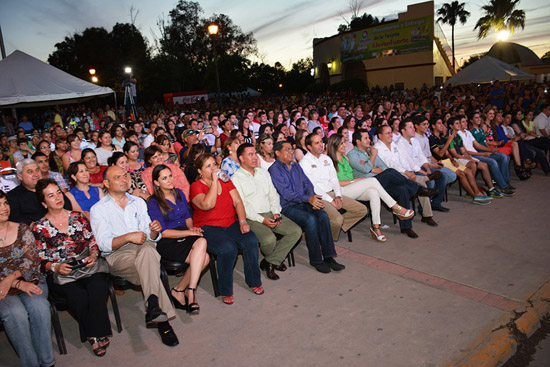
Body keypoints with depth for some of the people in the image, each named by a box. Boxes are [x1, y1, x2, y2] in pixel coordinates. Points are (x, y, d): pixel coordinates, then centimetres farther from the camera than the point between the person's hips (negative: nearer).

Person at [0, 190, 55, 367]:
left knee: (39, 306, -27)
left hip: (30, 281, 2)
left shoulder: (22, 230, 7)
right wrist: (19, 284, -16)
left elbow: (32, 261, 0)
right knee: (15, 313, -30)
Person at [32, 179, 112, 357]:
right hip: (61, 274, -1)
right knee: (79, 297, -30)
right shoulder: (39, 228, 6)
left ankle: (96, 334, -14)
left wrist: (93, 255, -7)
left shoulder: (78, 217, 12)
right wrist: (55, 267, -13)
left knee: (97, 288, -30)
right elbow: (41, 260, 5)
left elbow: (92, 240, 12)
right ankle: (94, 335, -7)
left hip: (87, 265, 2)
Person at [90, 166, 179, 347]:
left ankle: (153, 306, -45)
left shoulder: (139, 202, 21)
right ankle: (163, 320, -36)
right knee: (149, 265, -34)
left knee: (148, 249, -36)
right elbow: (103, 244, -5)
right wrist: (128, 237, -21)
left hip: (144, 249, 3)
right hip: (117, 255, -3)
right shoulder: (98, 209, 9)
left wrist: (154, 232, -9)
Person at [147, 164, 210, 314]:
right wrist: (189, 232, -15)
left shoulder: (179, 193, 13)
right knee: (204, 257, -28)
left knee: (201, 242, -29)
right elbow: (163, 233, -10)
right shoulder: (154, 203, -5)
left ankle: (179, 290, -15)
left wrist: (192, 227, 0)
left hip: (185, 237, 6)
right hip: (167, 244, -6)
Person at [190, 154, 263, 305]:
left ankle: (253, 281, -1)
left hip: (231, 224, 5)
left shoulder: (225, 181, 12)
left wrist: (243, 222, -9)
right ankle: (226, 291, -11)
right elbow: (207, 204, -24)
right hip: (208, 228, -5)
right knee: (228, 248, -31)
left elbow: (237, 202, 5)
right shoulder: (196, 186, -4)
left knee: (251, 241, -21)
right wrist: (214, 181, -19)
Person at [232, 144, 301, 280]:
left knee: (296, 231, -12)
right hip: (252, 218, -6)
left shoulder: (263, 172, 17)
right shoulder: (236, 179, -4)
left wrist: (276, 212, -3)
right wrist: (262, 220, -19)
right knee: (269, 239, -31)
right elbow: (241, 206, -11)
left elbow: (273, 194, 15)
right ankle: (276, 259, 7)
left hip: (271, 213, 7)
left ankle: (269, 263, -5)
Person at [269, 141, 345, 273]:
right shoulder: (274, 169, -5)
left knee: (323, 215, -21)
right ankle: (316, 260, -16)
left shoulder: (296, 166, 19)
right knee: (310, 219, -30)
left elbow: (307, 183, 17)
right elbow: (286, 193, -15)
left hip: (303, 203, 6)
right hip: (287, 207, -6)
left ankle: (328, 256, -17)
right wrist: (308, 199, -23)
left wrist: (312, 197, -6)